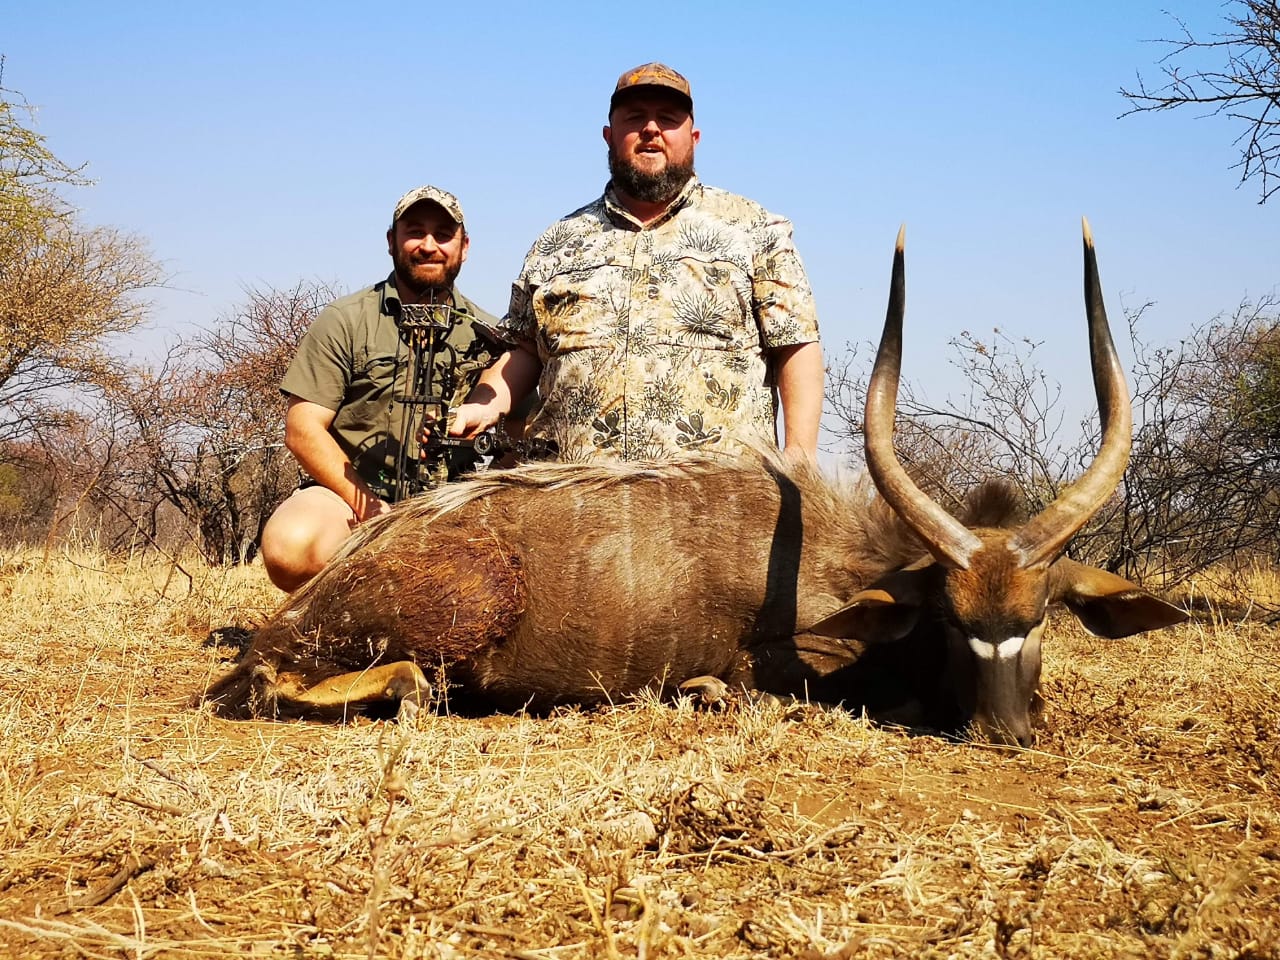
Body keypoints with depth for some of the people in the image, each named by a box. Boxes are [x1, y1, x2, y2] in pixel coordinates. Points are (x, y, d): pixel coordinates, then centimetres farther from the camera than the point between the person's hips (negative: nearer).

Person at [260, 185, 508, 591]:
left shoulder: (486, 334, 14)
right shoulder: (344, 321, 6)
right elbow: (303, 429, -2)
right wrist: (368, 506, -14)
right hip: (350, 493, -1)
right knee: (290, 548, -35)